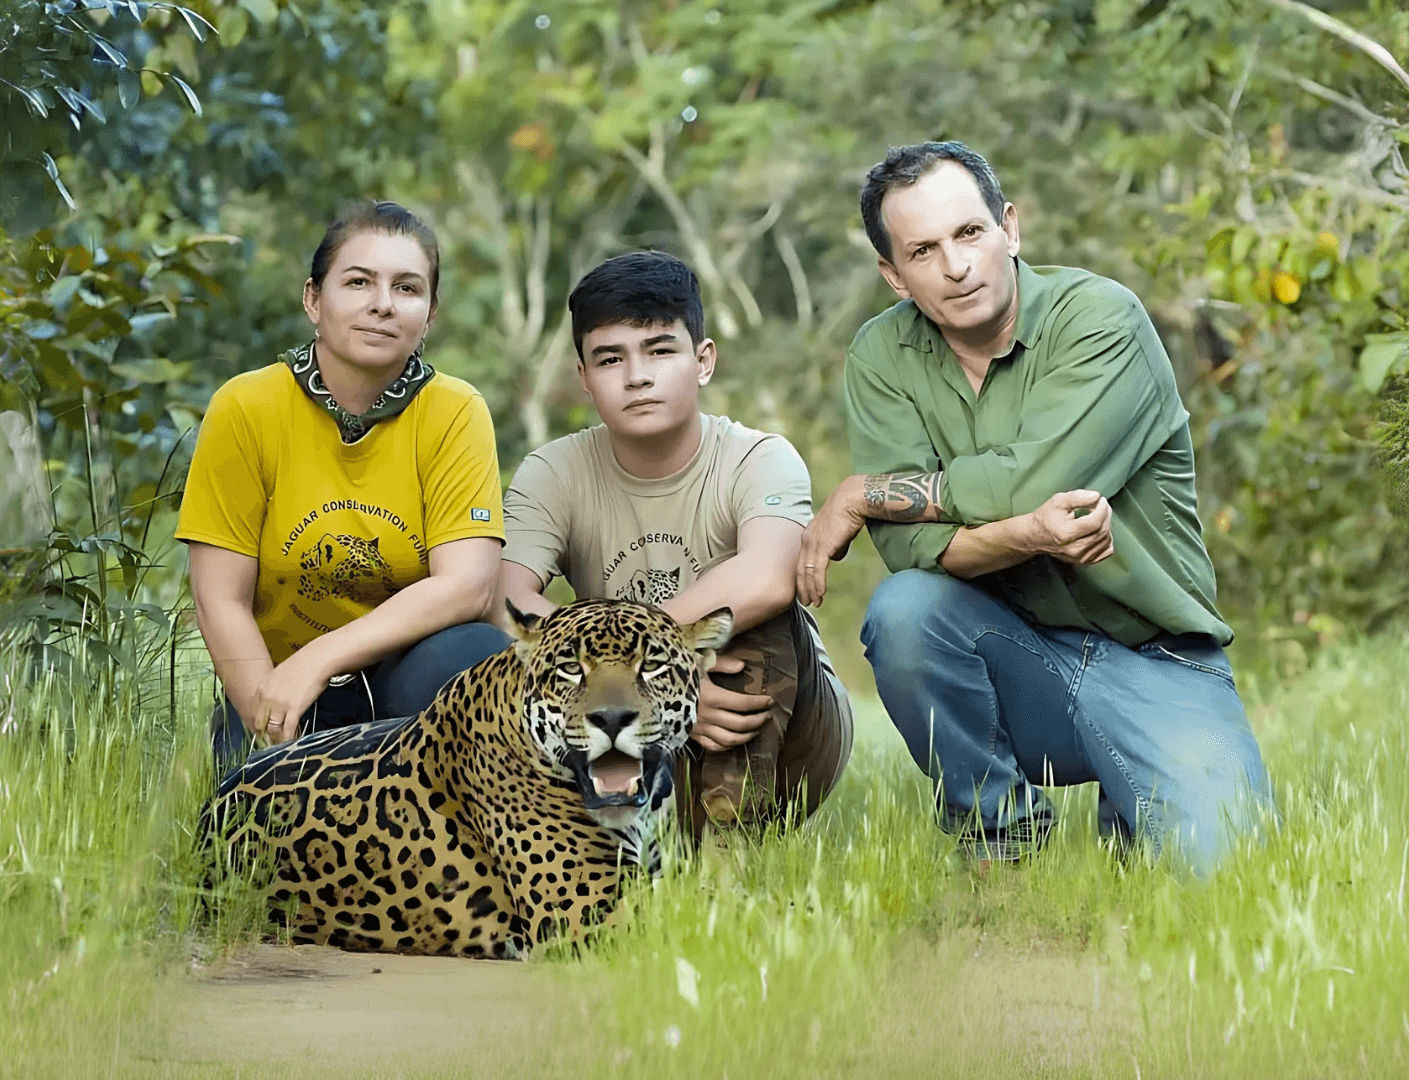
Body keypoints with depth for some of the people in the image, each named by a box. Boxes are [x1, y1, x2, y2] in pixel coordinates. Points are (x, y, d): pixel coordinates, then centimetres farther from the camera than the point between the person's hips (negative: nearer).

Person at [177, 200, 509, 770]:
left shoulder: (454, 414, -7)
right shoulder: (246, 409, -8)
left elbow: (467, 584, -19)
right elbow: (220, 600, -8)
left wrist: (319, 659, -27)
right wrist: (274, 735, -19)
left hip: (405, 673, 2)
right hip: (272, 674, -2)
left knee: (474, 654, -30)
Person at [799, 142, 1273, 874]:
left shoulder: (1101, 318, -11)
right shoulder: (881, 358, -1)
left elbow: (1031, 479, -23)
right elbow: (907, 542, -13)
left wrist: (863, 495, -13)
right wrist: (1027, 535, -32)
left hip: (1150, 664, -2)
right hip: (1014, 656, 2)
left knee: (1217, 859, -24)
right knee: (904, 609, -29)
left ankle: (1129, 812, 13)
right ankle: (1001, 828, -6)